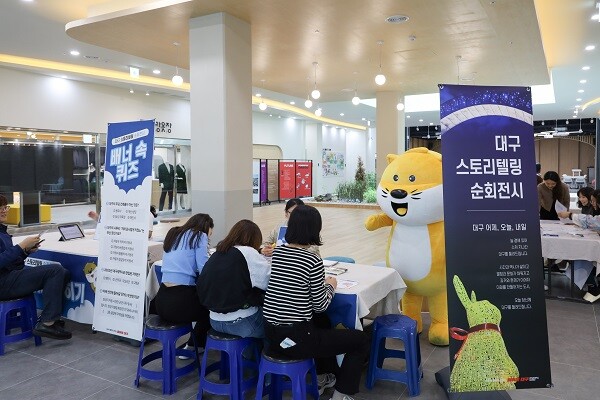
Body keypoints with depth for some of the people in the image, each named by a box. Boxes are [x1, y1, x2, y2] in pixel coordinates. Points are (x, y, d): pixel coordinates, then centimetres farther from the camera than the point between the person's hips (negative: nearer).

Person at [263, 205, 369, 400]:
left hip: (270, 333, 8)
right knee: (361, 339, 11)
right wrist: (330, 285, 10)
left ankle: (323, 376, 45)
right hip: (295, 338, -7)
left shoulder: (277, 252, 5)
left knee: (321, 322, 36)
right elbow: (320, 306, -7)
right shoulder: (313, 261, -15)